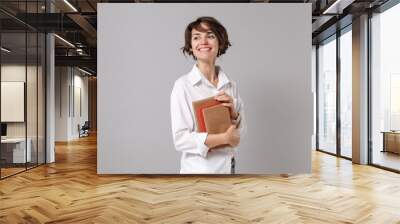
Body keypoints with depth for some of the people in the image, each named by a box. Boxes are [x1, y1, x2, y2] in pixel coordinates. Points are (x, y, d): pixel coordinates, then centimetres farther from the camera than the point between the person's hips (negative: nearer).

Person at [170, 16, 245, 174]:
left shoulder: (231, 85, 0)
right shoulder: (183, 85, -14)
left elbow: (238, 133, 5)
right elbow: (180, 139, -18)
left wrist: (233, 112, -12)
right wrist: (225, 138, -19)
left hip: (228, 167, 4)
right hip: (198, 168, -4)